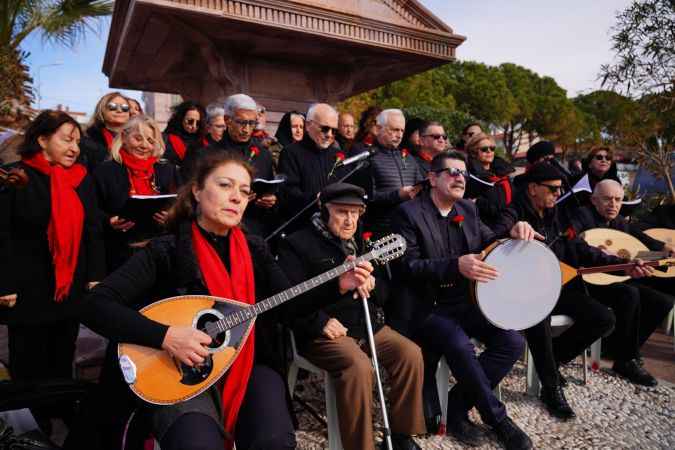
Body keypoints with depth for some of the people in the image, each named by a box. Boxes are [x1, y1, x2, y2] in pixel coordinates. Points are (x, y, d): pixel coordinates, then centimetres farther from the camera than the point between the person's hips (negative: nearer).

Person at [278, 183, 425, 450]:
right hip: (326, 331, -6)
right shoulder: (297, 244, -4)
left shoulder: (358, 243, 17)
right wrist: (320, 322, -22)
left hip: (367, 324, 7)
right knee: (359, 366, -30)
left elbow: (384, 294, 17)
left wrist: (371, 284, -6)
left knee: (411, 354, -9)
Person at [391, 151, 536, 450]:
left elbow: (488, 244, 18)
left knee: (512, 342, -11)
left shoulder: (468, 209, 12)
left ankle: (456, 406, 1)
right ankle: (497, 417, -5)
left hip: (465, 301, 7)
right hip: (427, 307, -6)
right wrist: (456, 266, -30)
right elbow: (406, 267, -17)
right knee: (460, 346, -31)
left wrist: (513, 234, -6)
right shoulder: (408, 213, -9)